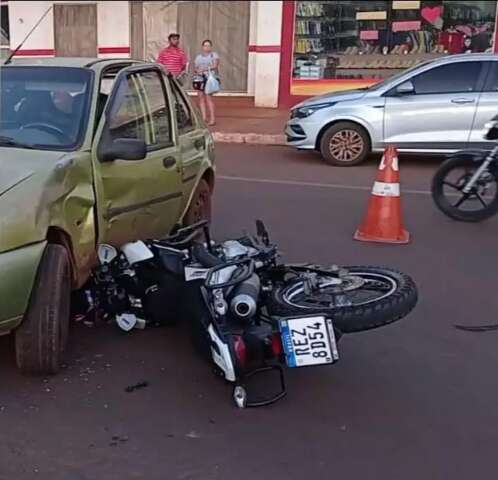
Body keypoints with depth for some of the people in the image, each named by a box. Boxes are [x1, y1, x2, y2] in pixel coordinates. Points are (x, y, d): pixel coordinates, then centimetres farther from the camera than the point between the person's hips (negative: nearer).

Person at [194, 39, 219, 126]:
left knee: (208, 98, -13)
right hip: (199, 79, 5)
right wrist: (197, 70, -4)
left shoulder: (214, 55, 5)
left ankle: (212, 118, -11)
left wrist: (205, 68, -19)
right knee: (201, 98, 1)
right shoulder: (198, 56, 20)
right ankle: (204, 118, 5)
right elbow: (195, 67, 19)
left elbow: (215, 65, -8)